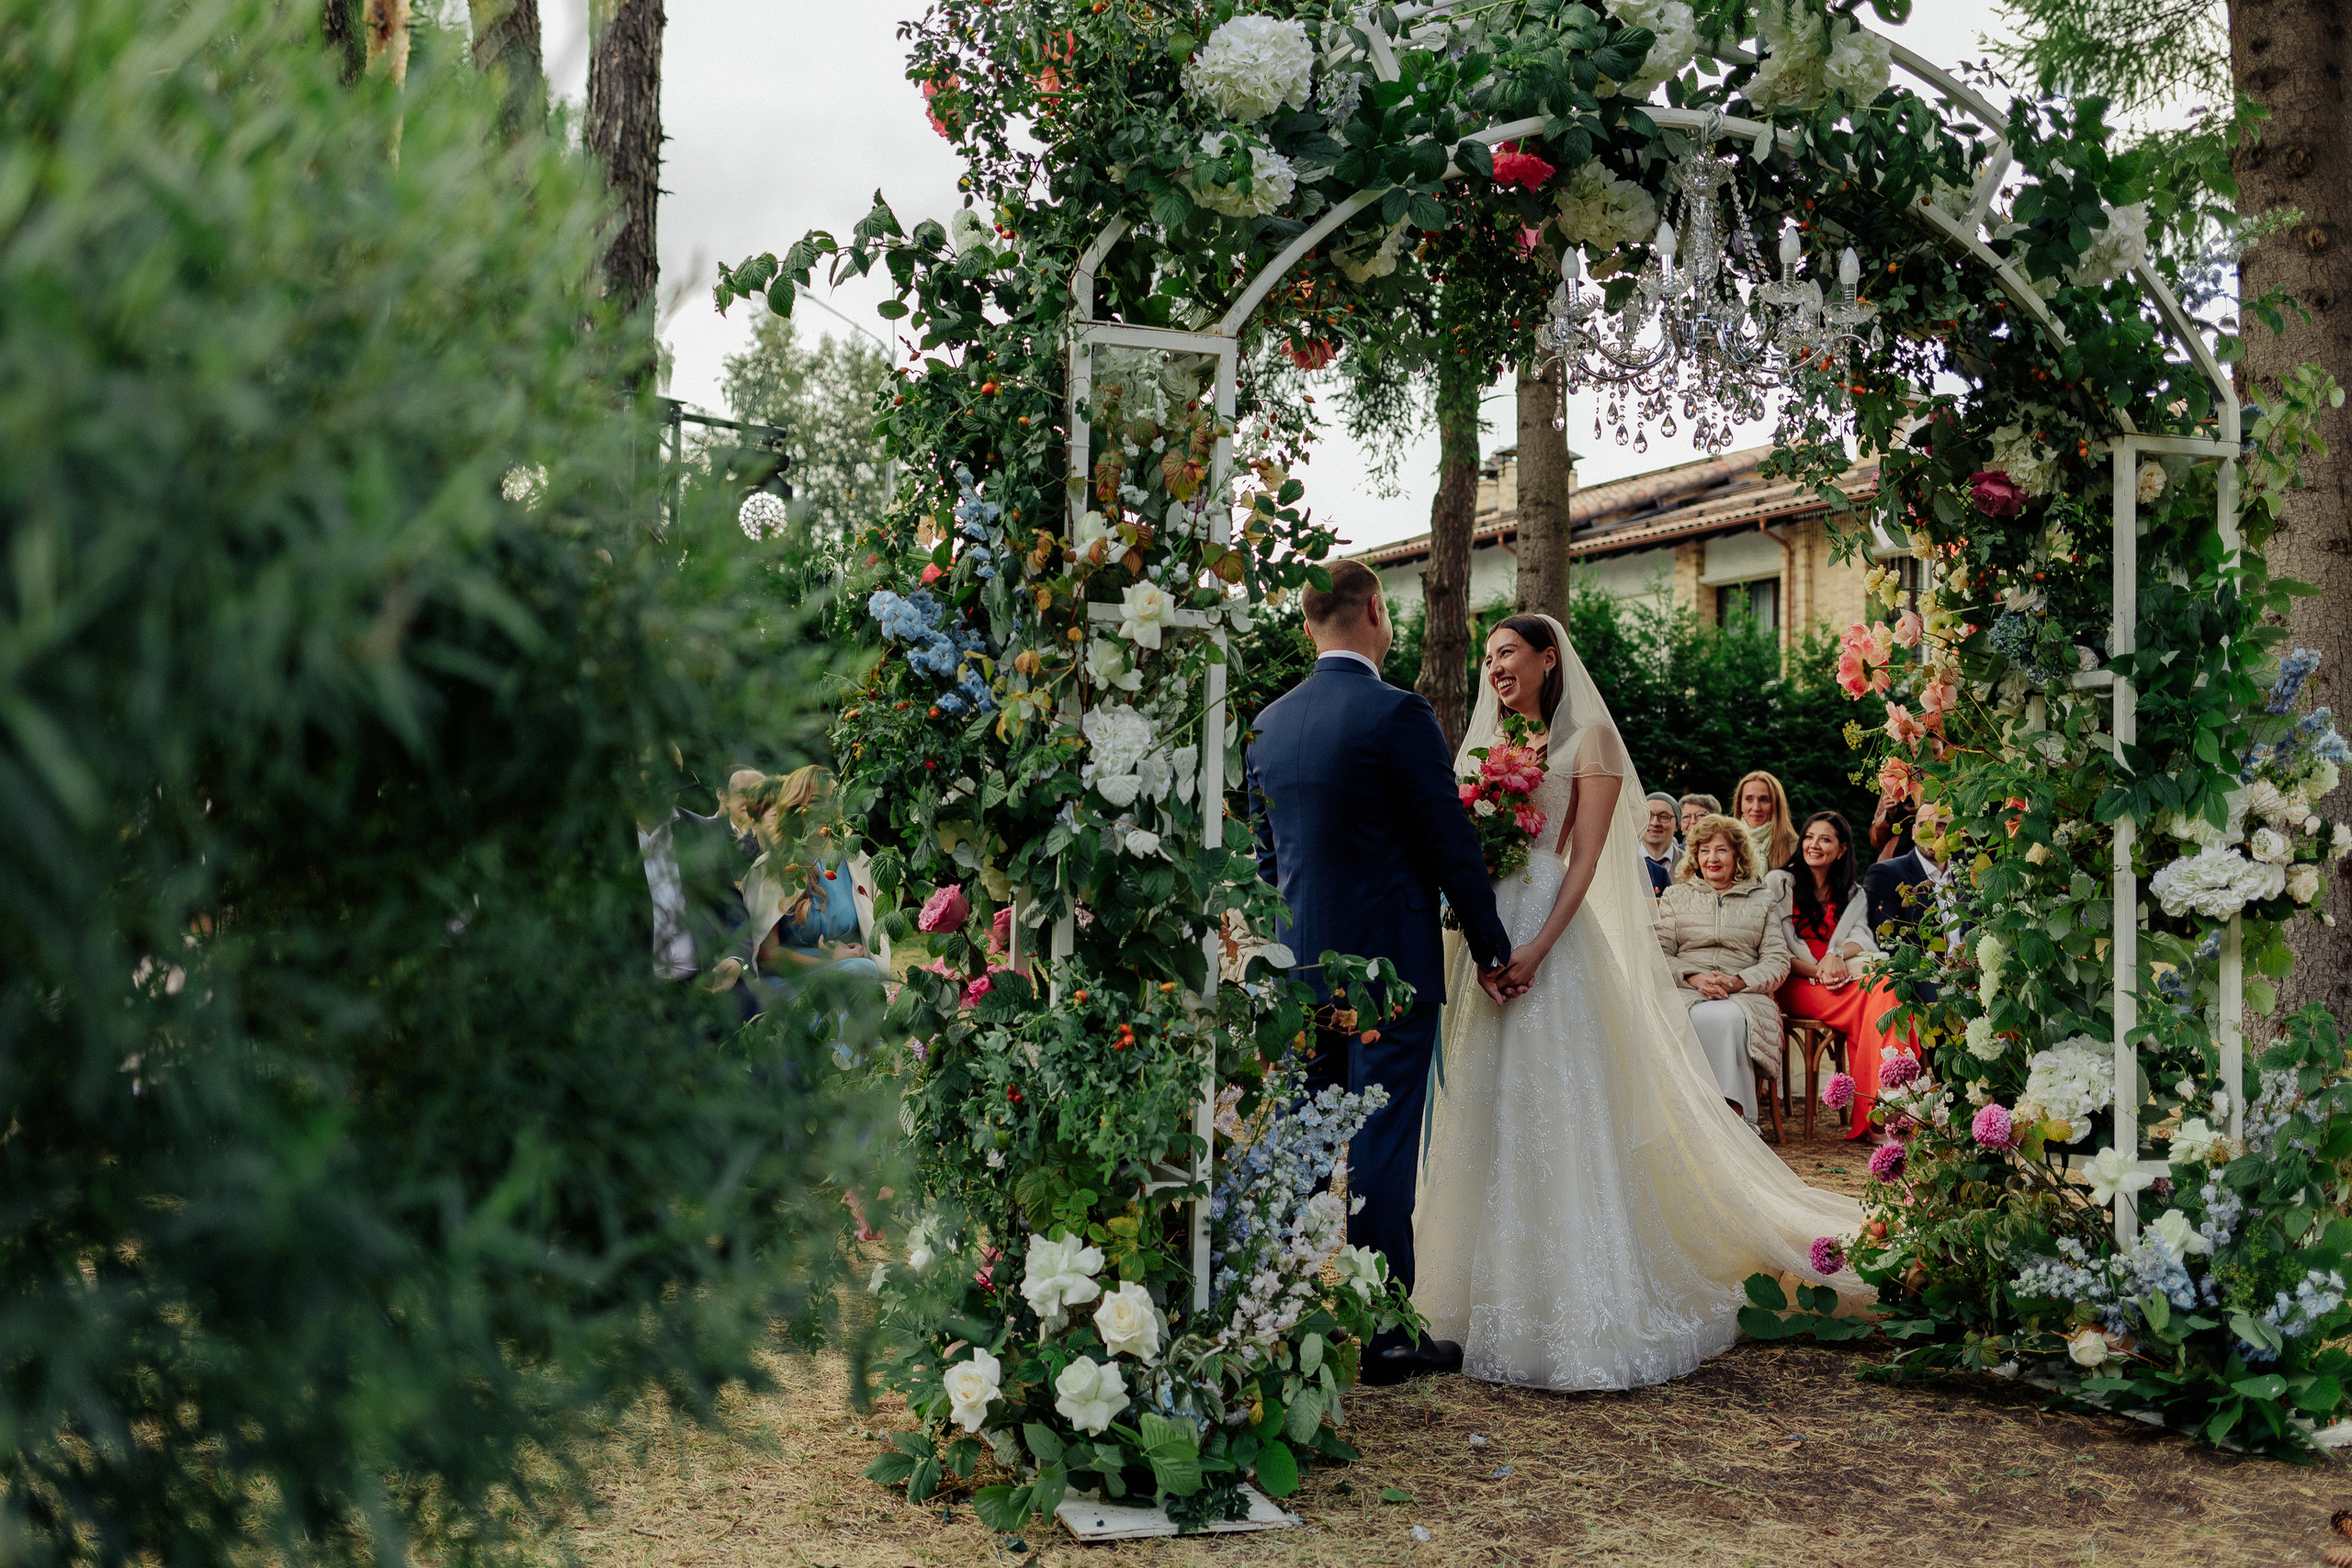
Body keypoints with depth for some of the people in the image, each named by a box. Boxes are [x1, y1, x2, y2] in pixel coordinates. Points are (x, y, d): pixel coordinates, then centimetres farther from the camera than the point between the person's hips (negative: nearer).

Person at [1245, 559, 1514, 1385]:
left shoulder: (1269, 722, 8)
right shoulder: (1397, 714, -12)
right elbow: (1451, 843, -10)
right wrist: (1491, 946, 0)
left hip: (1302, 965, 6)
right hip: (1390, 962, -6)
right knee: (1382, 1148, -1)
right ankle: (1381, 1334, 5)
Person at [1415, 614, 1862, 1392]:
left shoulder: (1587, 738, -1)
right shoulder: (1489, 744, 18)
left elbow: (1587, 857, -10)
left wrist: (1537, 948, -20)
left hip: (1551, 933, -6)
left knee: (1559, 1116, -6)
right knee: (1488, 1115, 7)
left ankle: (1580, 1310, 1)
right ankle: (1500, 1297, 17)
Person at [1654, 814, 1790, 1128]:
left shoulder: (1762, 901, 19)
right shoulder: (1676, 896, 20)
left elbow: (1777, 962, 9)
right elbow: (1659, 954, 10)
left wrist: (1737, 981, -10)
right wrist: (1693, 977, -10)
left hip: (1744, 995, 0)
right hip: (1688, 993, 0)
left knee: (1731, 1018, -37)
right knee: (1704, 1018, -37)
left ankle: (1735, 1117, -39)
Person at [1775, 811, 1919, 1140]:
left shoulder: (1854, 895, 24)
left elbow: (1861, 939, 6)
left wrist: (1836, 956, -18)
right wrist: (1816, 971, -15)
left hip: (1842, 979, 4)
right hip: (1797, 986, -4)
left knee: (1882, 984, -33)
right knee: (1876, 1005, -32)